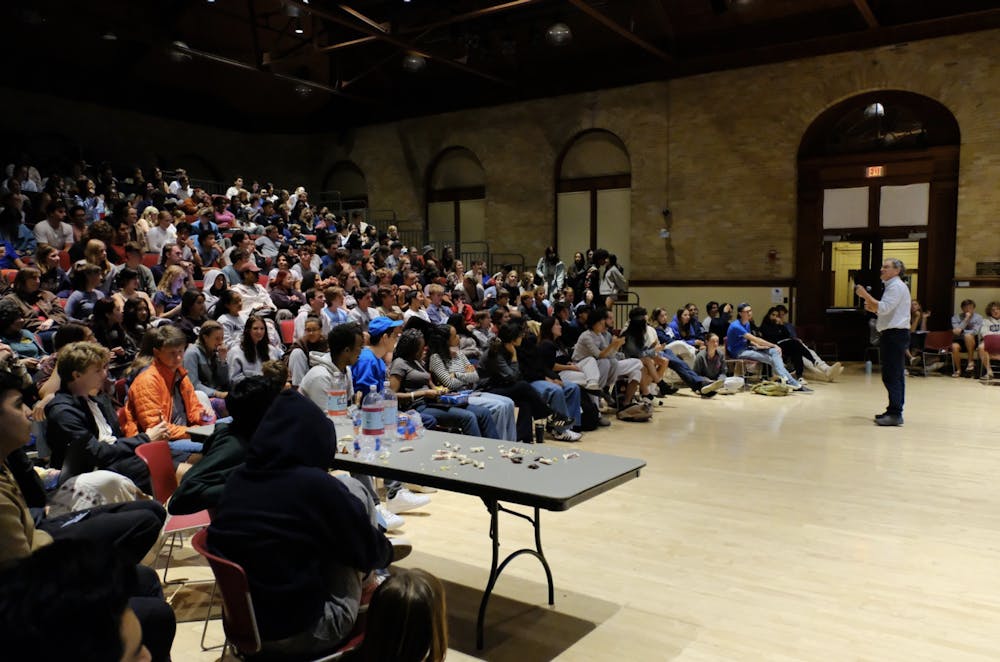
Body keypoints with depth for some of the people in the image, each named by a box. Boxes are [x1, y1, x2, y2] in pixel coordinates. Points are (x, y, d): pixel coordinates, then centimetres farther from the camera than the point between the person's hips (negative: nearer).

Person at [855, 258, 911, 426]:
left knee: (891, 375, -13)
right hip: (894, 334, 11)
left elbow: (884, 308, -21)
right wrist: (872, 308, 11)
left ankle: (895, 413, -14)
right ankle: (895, 411, 18)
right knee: (896, 375, 12)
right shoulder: (893, 286, 22)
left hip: (895, 334, -11)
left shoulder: (896, 286, -10)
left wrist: (865, 295, -18)